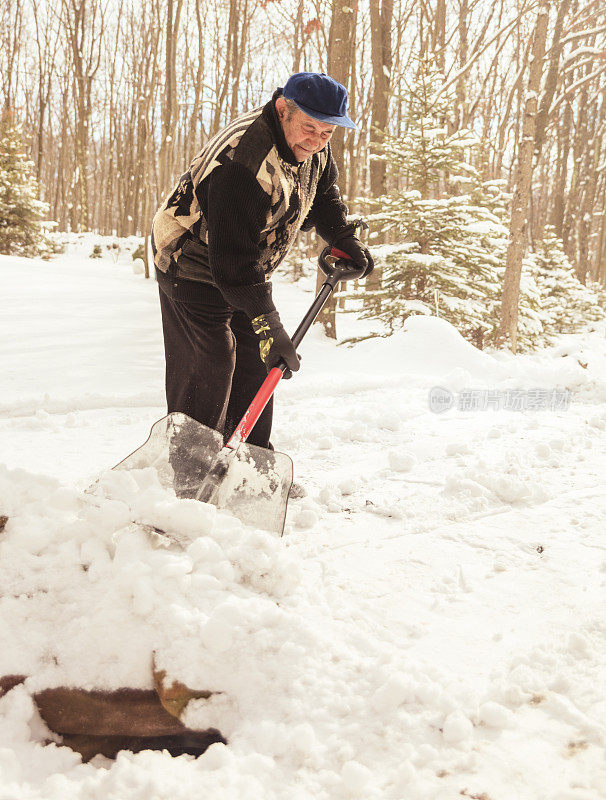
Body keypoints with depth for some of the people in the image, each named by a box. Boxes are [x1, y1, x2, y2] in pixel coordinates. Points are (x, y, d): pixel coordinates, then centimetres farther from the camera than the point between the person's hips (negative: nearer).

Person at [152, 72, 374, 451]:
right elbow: (232, 257, -38)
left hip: (250, 268, 9)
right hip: (194, 266, -8)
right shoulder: (243, 162, -37)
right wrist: (268, 325, -39)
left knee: (254, 361, 10)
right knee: (210, 364, -13)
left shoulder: (312, 148, -9)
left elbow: (323, 193, 15)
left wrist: (345, 238, 0)